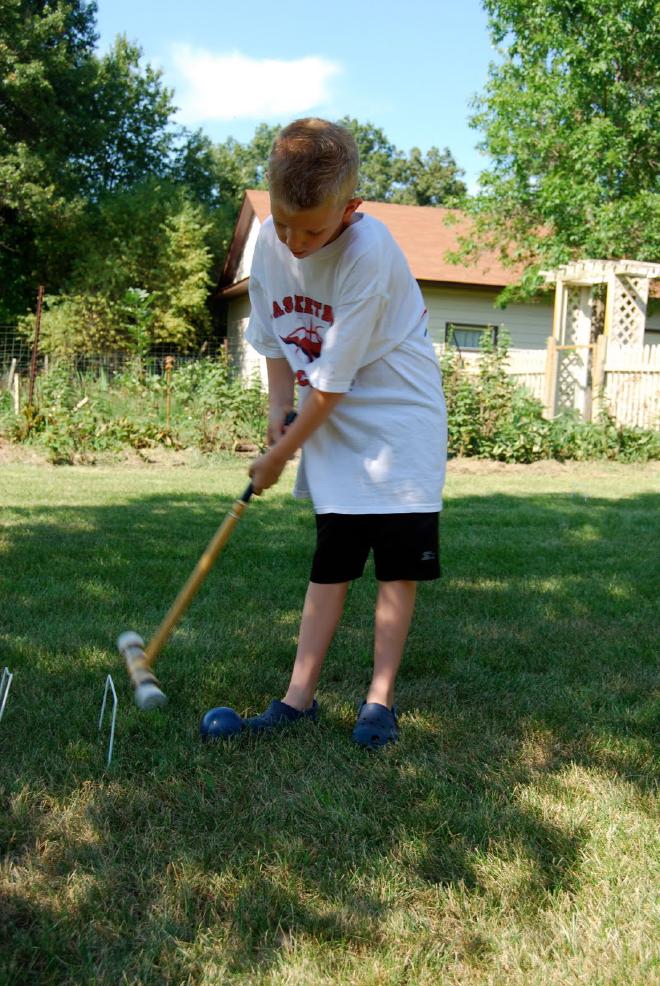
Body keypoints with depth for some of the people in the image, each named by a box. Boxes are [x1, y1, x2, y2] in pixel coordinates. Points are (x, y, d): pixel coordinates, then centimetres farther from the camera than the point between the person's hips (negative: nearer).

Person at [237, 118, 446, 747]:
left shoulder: (368, 253, -26)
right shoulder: (270, 243, -5)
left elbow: (333, 380, -22)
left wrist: (280, 453, -14)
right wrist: (278, 407, -2)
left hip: (397, 423, -5)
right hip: (330, 427, 5)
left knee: (398, 565, -1)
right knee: (330, 564, 8)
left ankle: (380, 697, 11)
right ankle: (300, 695, 12)